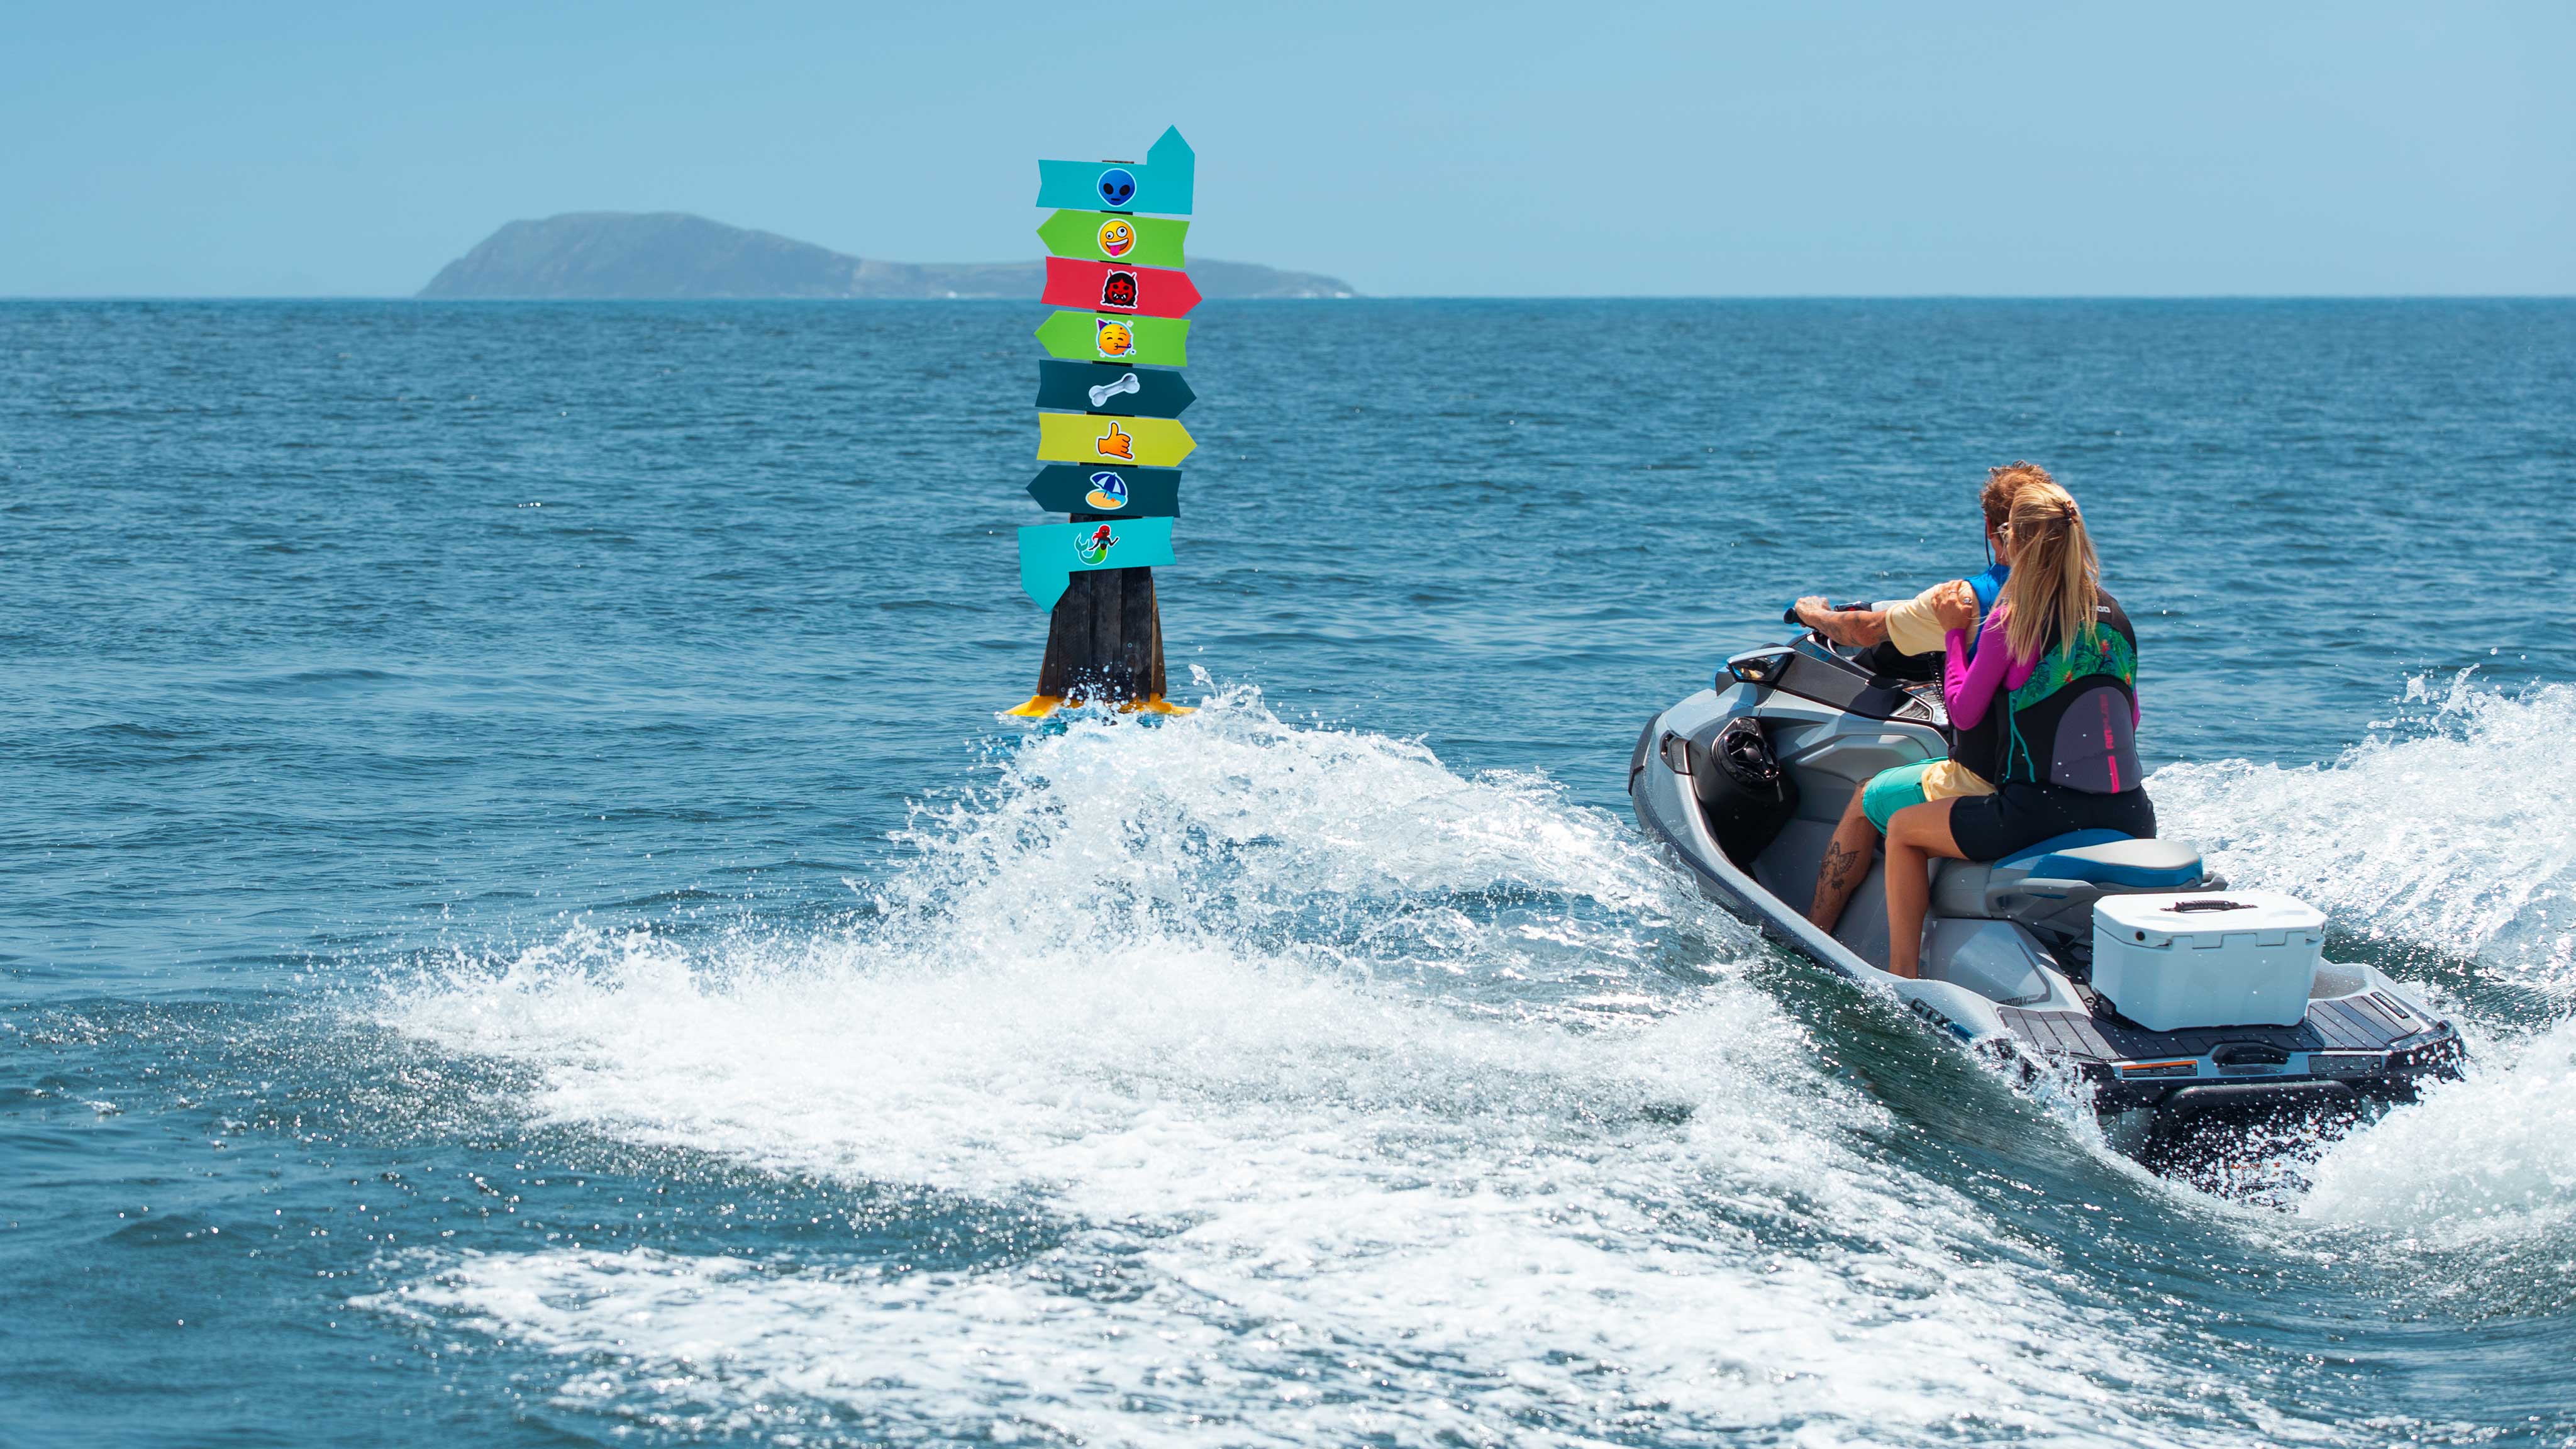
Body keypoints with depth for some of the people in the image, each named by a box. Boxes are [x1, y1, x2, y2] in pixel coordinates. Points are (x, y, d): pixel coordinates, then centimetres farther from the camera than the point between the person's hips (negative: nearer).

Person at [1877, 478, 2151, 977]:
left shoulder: (2012, 619, -8)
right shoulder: (2114, 615, 8)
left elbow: (1965, 714, 0)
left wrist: (1954, 634, 12)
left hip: (2038, 812, -5)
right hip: (2129, 818, 5)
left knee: (1903, 829, 16)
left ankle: (1901, 977, 13)